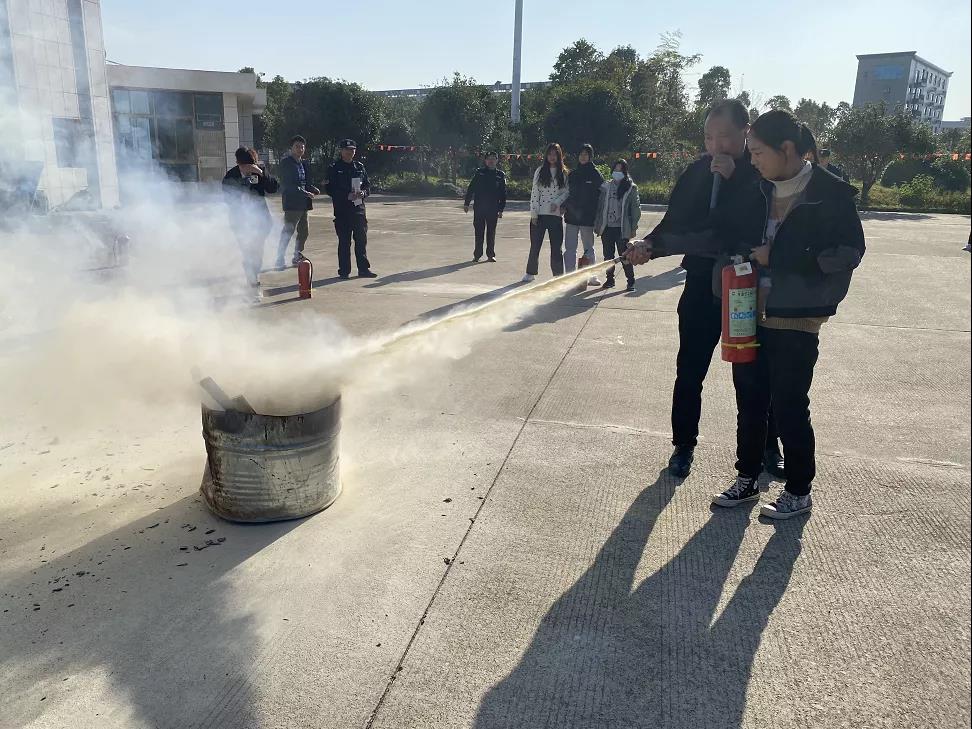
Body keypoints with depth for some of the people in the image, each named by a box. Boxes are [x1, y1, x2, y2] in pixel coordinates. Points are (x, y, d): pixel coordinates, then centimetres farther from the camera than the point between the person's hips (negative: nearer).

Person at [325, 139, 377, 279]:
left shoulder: (360, 167, 13)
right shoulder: (334, 168, 0)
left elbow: (368, 185, 16)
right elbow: (329, 188, -6)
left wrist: (363, 192, -7)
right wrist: (347, 196, -16)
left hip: (359, 208, 4)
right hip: (342, 210, -4)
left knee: (361, 239, 6)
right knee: (344, 241, 0)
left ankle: (364, 269, 14)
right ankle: (344, 271, 8)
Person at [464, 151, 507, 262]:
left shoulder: (500, 175, 5)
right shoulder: (479, 172, 5)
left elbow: (503, 194, 5)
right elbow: (471, 188, 6)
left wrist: (501, 209, 1)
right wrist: (466, 203, 0)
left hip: (493, 209, 0)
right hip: (479, 207, 0)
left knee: (491, 232, 6)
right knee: (479, 231, 3)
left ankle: (491, 254, 14)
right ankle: (477, 254, 10)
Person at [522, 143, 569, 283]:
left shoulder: (564, 173, 5)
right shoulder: (540, 171, 2)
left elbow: (567, 191, 4)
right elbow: (534, 192, 0)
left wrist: (557, 202, -14)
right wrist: (533, 213, -6)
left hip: (556, 214, 0)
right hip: (539, 214, 0)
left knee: (557, 247, 4)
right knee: (535, 245, 7)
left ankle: (558, 274, 12)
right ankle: (530, 273, 19)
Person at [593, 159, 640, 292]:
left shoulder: (631, 188, -1)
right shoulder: (606, 187, 9)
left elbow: (635, 208, -1)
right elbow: (600, 207, 11)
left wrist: (633, 228, -7)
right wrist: (597, 225, 7)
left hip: (622, 229, -4)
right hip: (607, 227, 4)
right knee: (608, 256, 11)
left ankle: (631, 282, 8)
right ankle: (610, 279, 24)